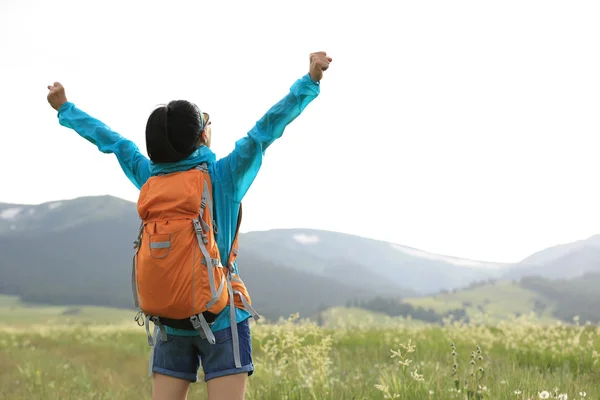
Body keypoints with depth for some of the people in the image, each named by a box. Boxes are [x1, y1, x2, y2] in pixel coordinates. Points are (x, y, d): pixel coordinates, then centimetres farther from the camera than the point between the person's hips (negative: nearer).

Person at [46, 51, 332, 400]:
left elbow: (109, 139, 16)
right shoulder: (224, 176, -8)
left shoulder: (150, 177, 3)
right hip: (221, 319, -4)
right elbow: (267, 128, -11)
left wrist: (66, 109, 29)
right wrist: (310, 82, -10)